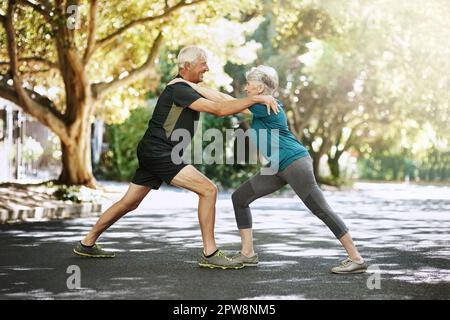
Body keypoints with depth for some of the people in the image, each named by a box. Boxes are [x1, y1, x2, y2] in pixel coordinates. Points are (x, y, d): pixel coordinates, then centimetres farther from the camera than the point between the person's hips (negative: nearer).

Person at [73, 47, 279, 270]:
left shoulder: (188, 90, 16)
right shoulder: (179, 90, -15)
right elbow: (219, 110, -23)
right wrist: (256, 99, -22)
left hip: (152, 154, 11)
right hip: (158, 152, -11)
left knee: (129, 203, 18)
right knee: (208, 190, -15)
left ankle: (87, 244, 29)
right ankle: (209, 254, -13)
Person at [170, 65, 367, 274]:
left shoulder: (265, 106, -15)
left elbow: (226, 102, -15)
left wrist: (193, 86, -10)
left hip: (295, 163, -10)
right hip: (280, 168, 10)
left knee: (321, 210, -10)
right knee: (239, 198, 7)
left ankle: (356, 259, -5)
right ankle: (248, 254, 10)